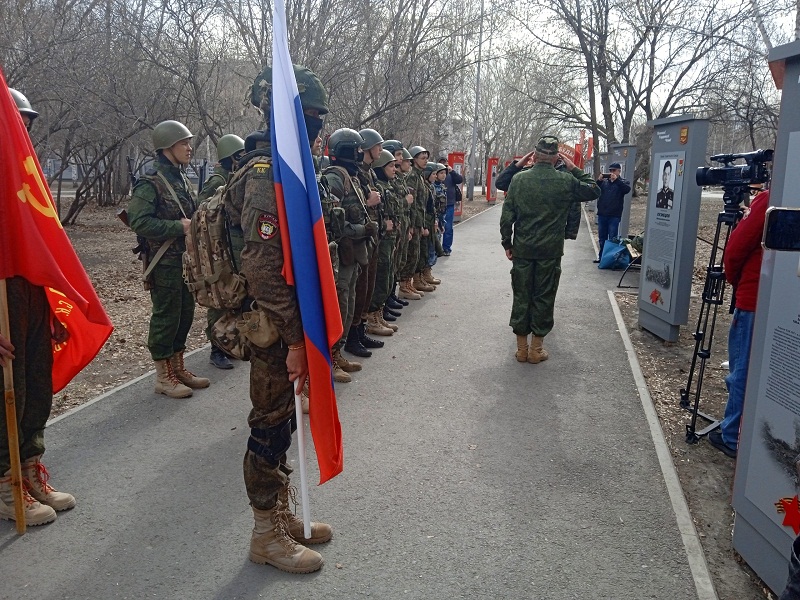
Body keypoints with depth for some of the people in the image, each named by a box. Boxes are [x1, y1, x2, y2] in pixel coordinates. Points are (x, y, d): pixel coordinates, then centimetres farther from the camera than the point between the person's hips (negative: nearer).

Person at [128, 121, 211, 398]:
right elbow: (139, 221, -22)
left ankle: (178, 368, 28)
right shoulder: (151, 183, -13)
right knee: (166, 317, 0)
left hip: (186, 259, 9)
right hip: (165, 262, -8)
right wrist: (179, 227, -21)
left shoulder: (181, 179, 14)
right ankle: (163, 376, 12)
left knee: (185, 314, 14)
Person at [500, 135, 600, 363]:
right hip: (550, 250, -1)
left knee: (521, 296, 9)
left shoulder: (519, 179, -3)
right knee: (544, 297, 8)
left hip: (522, 249, 1)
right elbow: (594, 191, 10)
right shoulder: (566, 181, -6)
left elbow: (507, 216, -3)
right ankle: (536, 348, 15)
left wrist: (507, 244, 7)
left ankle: (521, 347, 16)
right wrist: (575, 170, 12)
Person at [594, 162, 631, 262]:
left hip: (614, 216, -4)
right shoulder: (604, 181, 13)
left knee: (612, 239, -2)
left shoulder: (622, 182, 4)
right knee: (602, 238, 12)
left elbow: (627, 189, -17)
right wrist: (599, 181, -12)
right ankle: (601, 256, 22)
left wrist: (616, 179, -22)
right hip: (602, 214, 4)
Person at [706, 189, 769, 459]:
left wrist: (734, 280, 7)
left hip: (754, 300, -7)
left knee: (742, 372, 4)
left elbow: (735, 250, -12)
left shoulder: (767, 199, -15)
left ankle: (733, 437, 13)